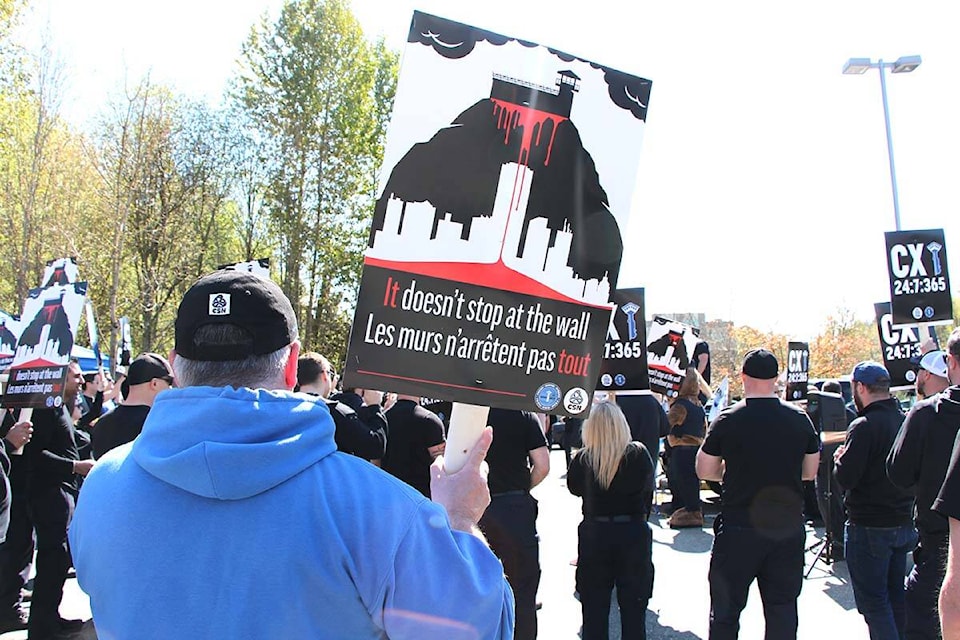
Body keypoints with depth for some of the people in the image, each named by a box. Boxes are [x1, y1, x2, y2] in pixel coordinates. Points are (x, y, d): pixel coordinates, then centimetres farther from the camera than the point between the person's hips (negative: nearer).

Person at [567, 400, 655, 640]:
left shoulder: (582, 458, -11)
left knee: (594, 609, 12)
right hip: (634, 533, 0)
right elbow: (648, 487, 3)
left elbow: (574, 487, 6)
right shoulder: (639, 454, -11)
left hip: (594, 534, 0)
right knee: (633, 608, 13)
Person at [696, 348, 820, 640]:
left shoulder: (728, 420, -9)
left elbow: (704, 471, -2)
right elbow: (810, 471, 9)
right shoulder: (800, 419, -1)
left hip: (738, 528, -3)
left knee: (726, 610, 8)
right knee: (782, 608, 13)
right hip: (788, 526, 3)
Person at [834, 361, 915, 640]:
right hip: (903, 523, 7)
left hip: (869, 528, -7)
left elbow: (845, 478, -21)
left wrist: (839, 459, -1)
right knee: (895, 598, 18)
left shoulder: (864, 426, -20)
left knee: (872, 601, 2)